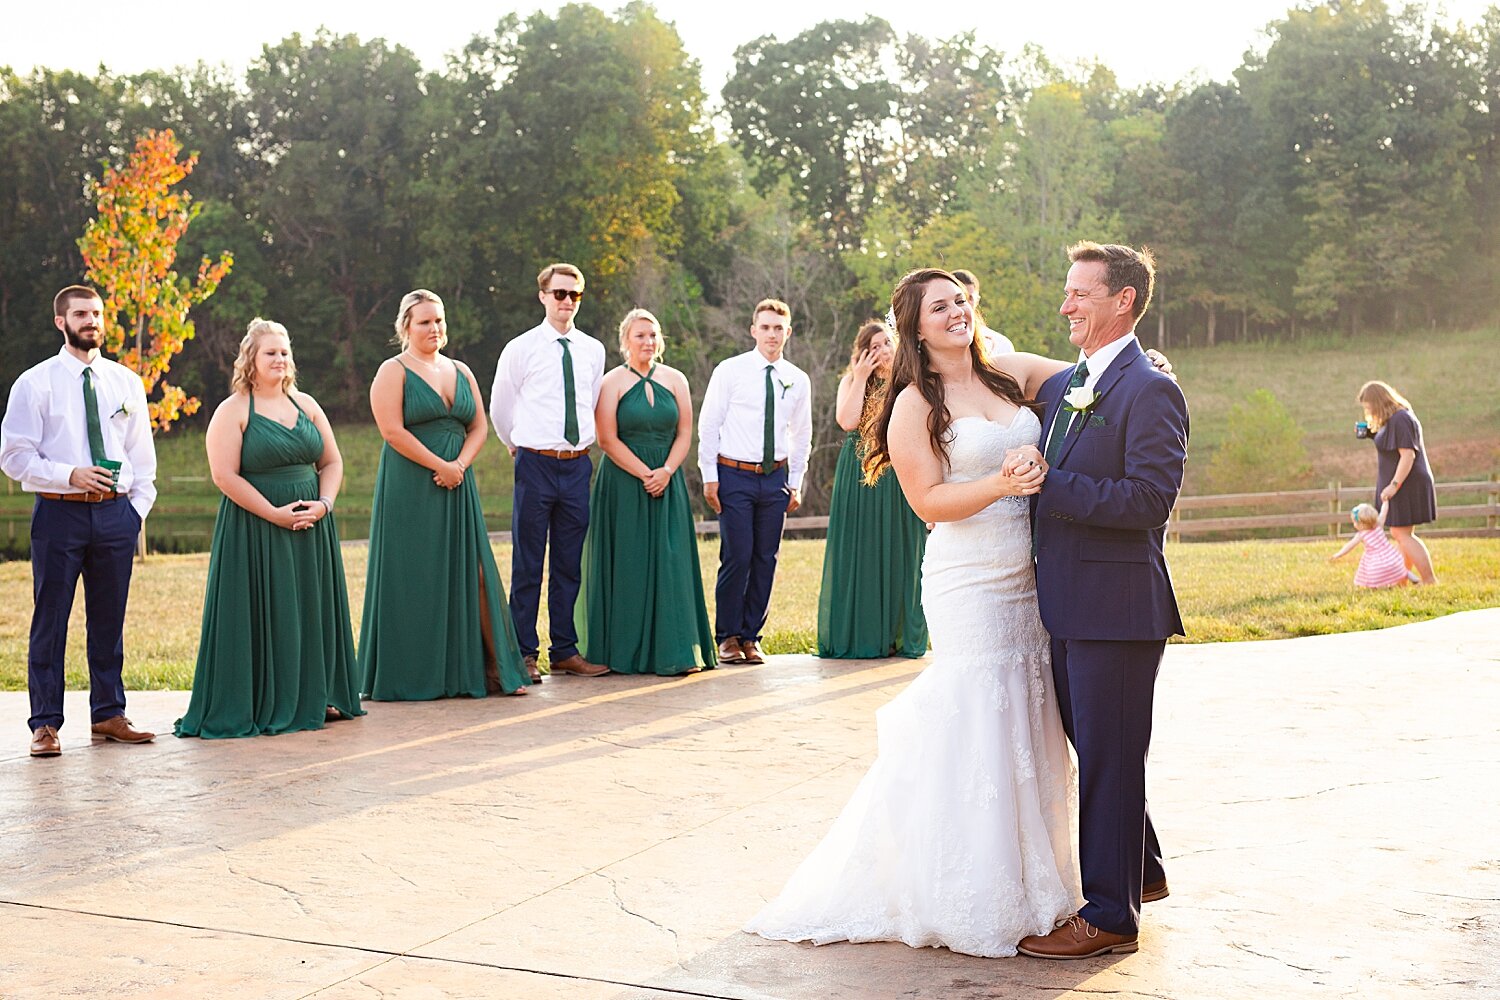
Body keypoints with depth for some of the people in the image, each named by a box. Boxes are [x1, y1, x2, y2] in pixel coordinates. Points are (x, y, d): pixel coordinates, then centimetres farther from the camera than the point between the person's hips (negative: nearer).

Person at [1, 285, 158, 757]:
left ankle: (109, 715, 19)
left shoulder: (126, 381, 11)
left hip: (115, 512, 4)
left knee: (109, 619, 10)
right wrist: (70, 475, -17)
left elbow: (141, 453, 15)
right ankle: (45, 724, 7)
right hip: (59, 511, -3)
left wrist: (138, 509, 5)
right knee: (50, 620, 0)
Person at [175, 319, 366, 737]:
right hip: (255, 527, -5)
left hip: (312, 528, 5)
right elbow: (224, 475, -14)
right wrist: (274, 513, -17)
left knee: (310, 611, 9)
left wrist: (323, 503, -6)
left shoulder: (305, 404, 11)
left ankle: (314, 697, 19)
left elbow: (332, 461, 12)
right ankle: (258, 705, 5)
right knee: (261, 615, -2)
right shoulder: (233, 410, -5)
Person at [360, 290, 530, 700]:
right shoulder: (393, 372, -2)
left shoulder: (460, 372, 15)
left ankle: (489, 667, 7)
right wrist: (440, 465, -15)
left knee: (472, 573, 2)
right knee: (416, 579, -3)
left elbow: (479, 427, 12)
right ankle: (411, 676, 4)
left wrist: (460, 464, -6)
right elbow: (393, 430, -13)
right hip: (410, 490, -5)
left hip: (458, 487, 5)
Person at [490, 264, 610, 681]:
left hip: (577, 465, 4)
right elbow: (499, 409, 9)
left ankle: (565, 650, 16)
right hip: (535, 465, -4)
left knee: (570, 564, 9)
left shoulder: (593, 351, 9)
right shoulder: (521, 349, -2)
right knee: (528, 564, 0)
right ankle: (524, 653, 7)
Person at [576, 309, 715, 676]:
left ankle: (675, 650, 1)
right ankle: (624, 651, 6)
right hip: (623, 484, -3)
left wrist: (665, 472, -10)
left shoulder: (675, 380, 8)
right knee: (628, 566, -1)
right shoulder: (612, 382, -1)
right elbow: (608, 440, -8)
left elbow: (684, 434, 5)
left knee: (669, 562, -1)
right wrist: (644, 474, -13)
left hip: (668, 483, 3)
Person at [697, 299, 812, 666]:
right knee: (736, 557, -7)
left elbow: (802, 435, 18)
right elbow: (708, 425, 0)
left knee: (765, 560, 5)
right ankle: (727, 636, 6)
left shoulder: (798, 380, 9)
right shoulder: (729, 371, -2)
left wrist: (795, 483, 12)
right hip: (734, 474, -4)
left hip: (776, 477, 4)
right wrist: (709, 477, -4)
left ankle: (751, 637, 15)